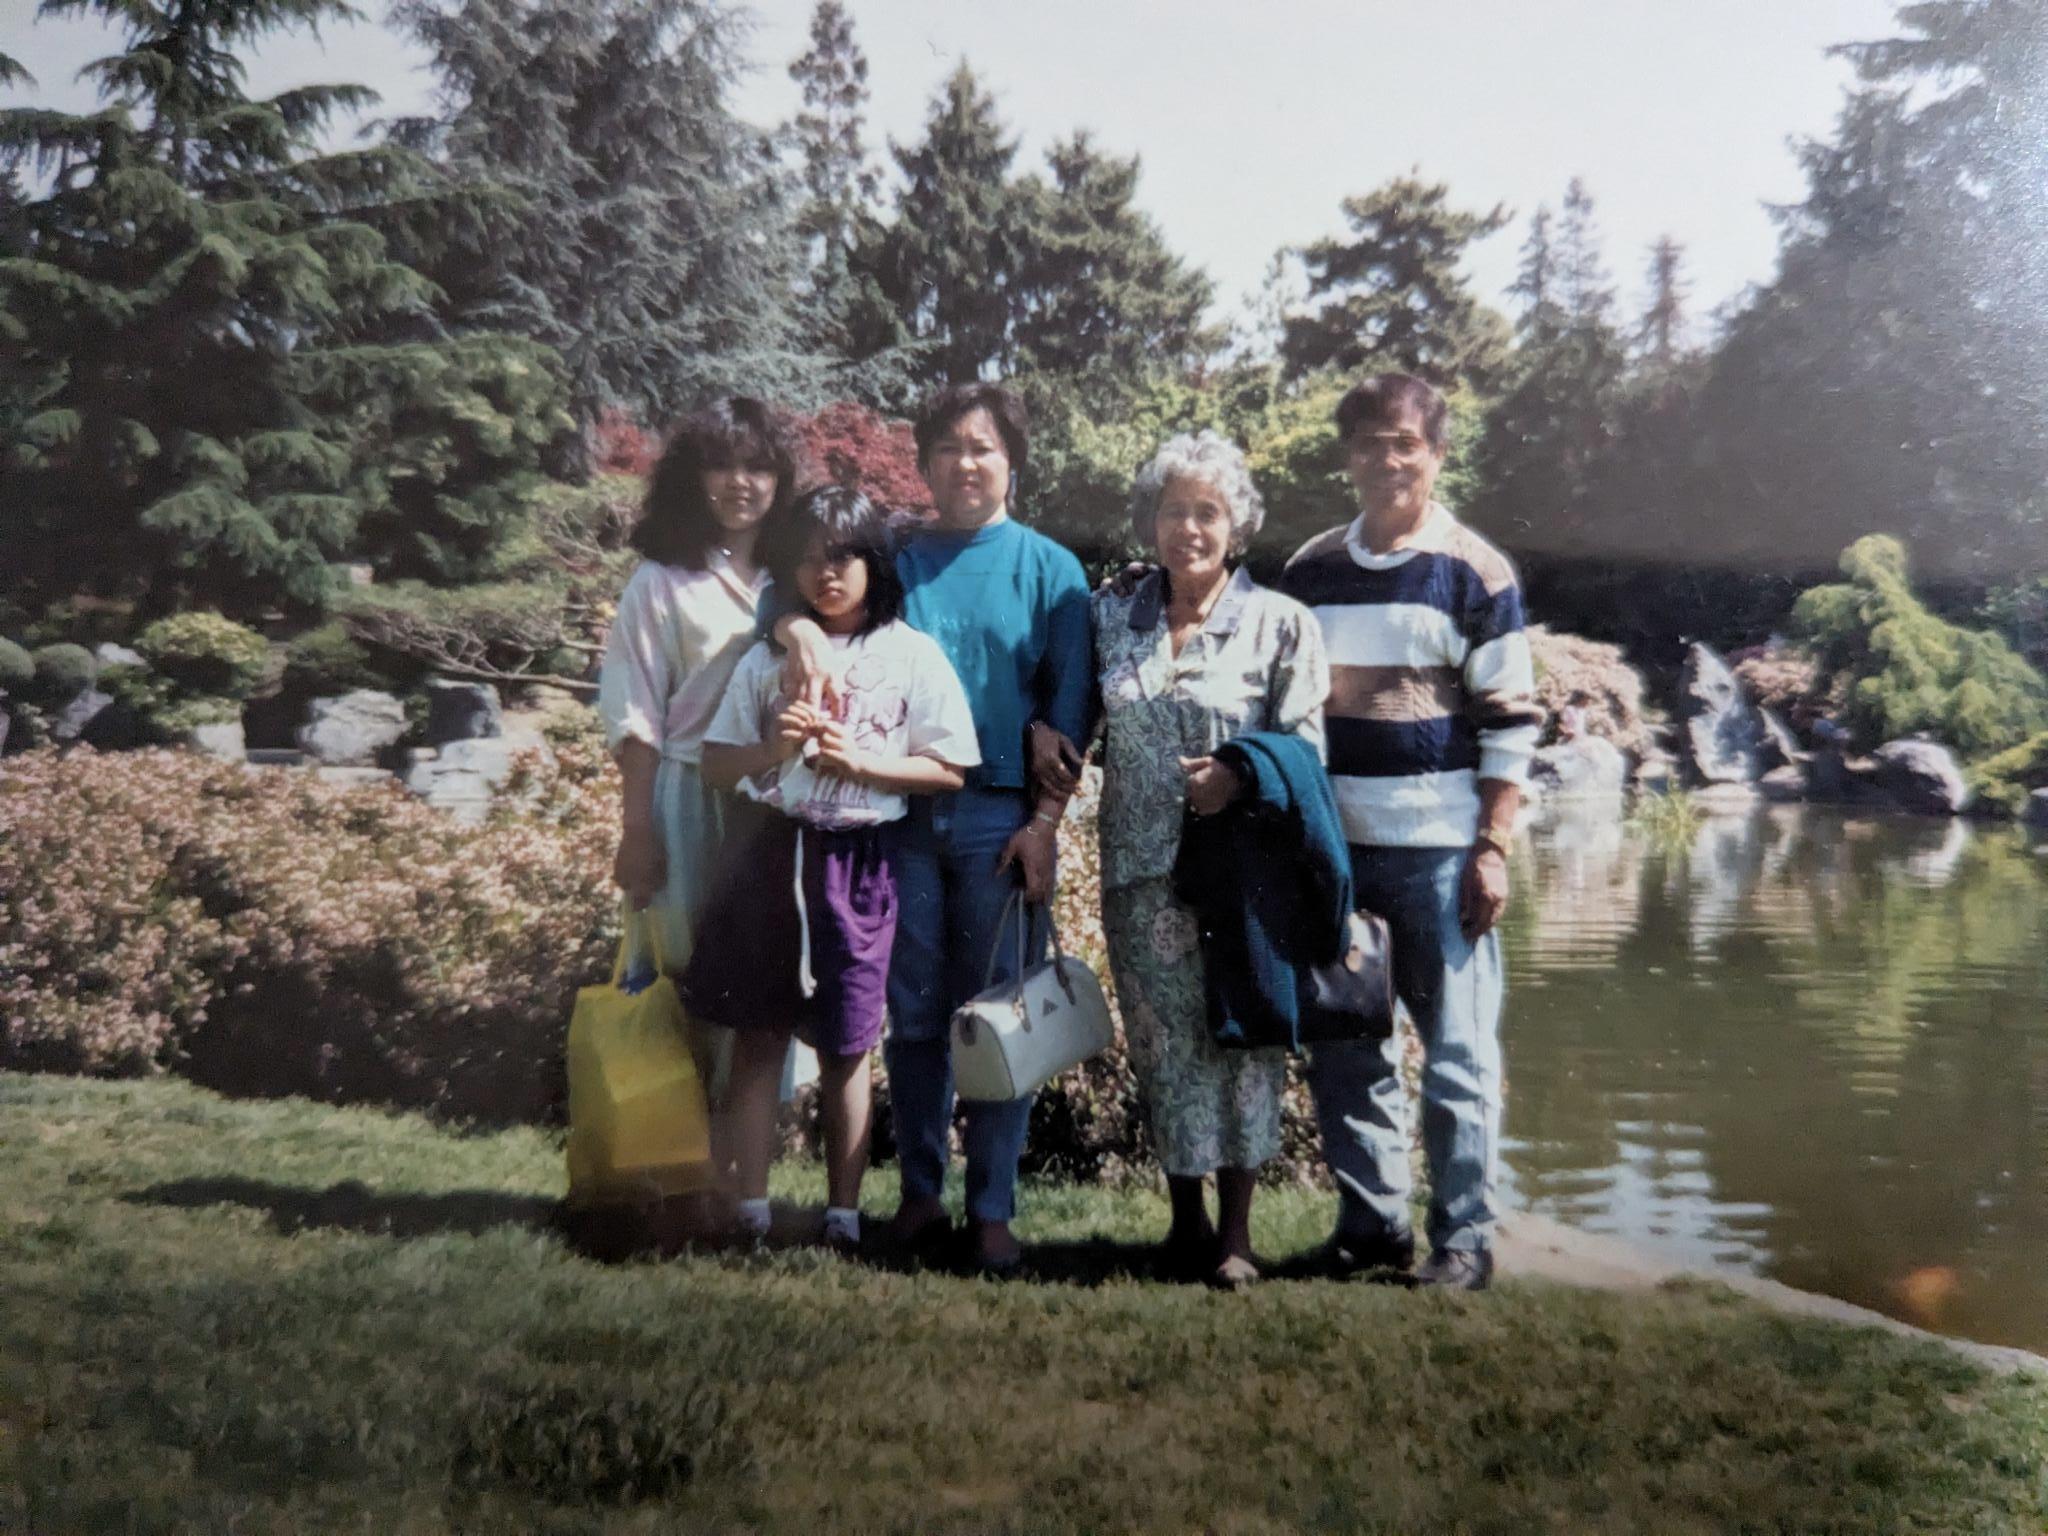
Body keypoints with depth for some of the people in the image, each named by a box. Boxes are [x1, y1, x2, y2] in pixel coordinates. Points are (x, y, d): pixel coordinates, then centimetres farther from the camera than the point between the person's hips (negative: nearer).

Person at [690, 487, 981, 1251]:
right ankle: (749, 1210, 13)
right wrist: (775, 748, -12)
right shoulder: (768, 656, 8)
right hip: (774, 853, 3)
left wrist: (861, 761, -15)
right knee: (757, 1034, 4)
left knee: (844, 1046, 6)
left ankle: (843, 1215, 17)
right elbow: (717, 765, 8)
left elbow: (950, 770, -3)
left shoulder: (912, 656, 0)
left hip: (857, 864, -2)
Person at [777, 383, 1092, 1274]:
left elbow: (1068, 712, 1)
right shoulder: (897, 561, 10)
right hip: (904, 812, 2)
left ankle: (994, 1209, 11)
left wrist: (1045, 822, -8)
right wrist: (800, 628, -16)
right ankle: (920, 1193, 19)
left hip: (1002, 819, -2)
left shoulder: (1048, 570, 5)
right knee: (914, 1015, 7)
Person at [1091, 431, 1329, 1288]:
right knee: (1163, 1041, 7)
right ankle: (1185, 1217, 24)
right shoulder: (1111, 618, 10)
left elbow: (1306, 748, -1)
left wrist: (1241, 776, -17)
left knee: (1240, 1038, 0)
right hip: (1143, 871, 3)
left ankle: (1235, 1232, 13)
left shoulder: (1280, 624, 2)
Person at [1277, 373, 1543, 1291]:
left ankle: (1464, 1237, 13)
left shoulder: (1475, 573, -1)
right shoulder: (1308, 571, 11)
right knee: (1341, 1046, 8)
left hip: (1440, 851, -4)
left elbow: (1510, 722, -2)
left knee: (1456, 1053, 1)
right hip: (1331, 846, 4)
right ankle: (1372, 1219, 21)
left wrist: (1492, 847, -9)